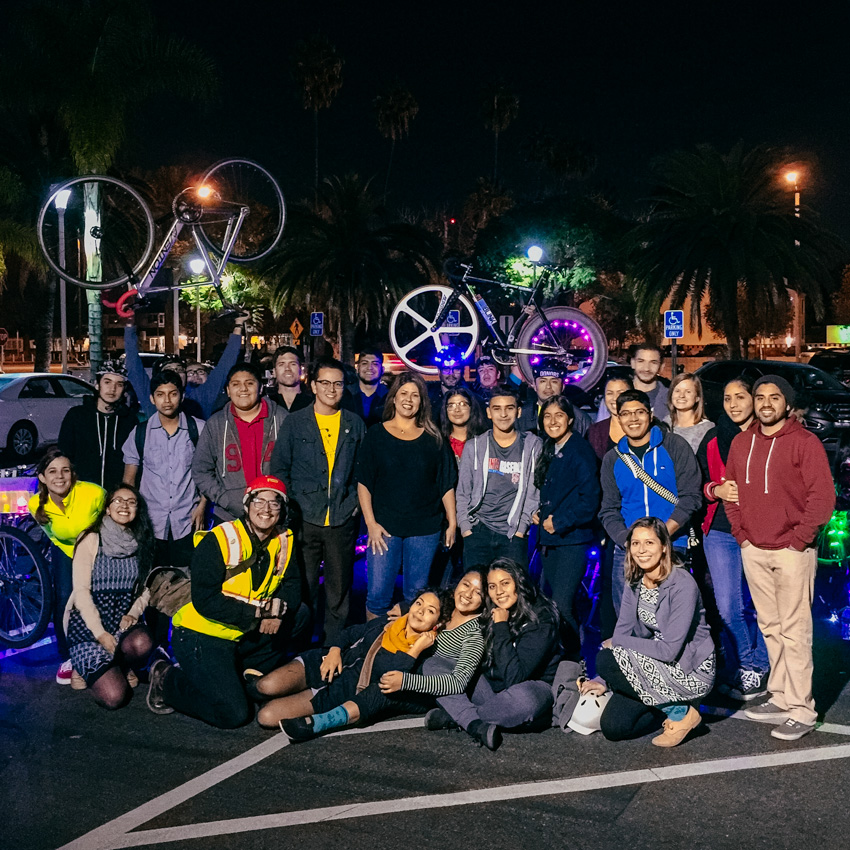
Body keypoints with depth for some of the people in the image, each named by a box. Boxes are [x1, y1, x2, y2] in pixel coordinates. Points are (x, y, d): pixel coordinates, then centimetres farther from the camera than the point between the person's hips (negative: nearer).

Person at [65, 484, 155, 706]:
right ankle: (88, 668, 12)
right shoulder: (91, 539, -7)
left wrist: (133, 614, -10)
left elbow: (145, 588, 10)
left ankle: (122, 667, 2)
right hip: (88, 623, -4)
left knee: (142, 644, -34)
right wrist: (101, 633, -16)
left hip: (123, 622, 4)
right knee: (113, 696, -21)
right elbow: (81, 591, -10)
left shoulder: (142, 543, 6)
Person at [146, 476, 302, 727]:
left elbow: (293, 587, 1)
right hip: (202, 635, -7)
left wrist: (278, 607, -22)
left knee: (300, 615, -11)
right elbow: (204, 600, -23)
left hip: (243, 638, 7)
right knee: (233, 714, -17)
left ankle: (237, 674, 1)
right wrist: (258, 613, -27)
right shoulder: (218, 542, -17)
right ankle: (167, 679, 8)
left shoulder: (284, 541, 2)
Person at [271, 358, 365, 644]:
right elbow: (279, 467, 4)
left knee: (339, 588, 8)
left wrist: (357, 503, 3)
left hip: (343, 520, 2)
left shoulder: (355, 424, 9)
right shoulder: (294, 422, 3)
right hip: (304, 519, -1)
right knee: (303, 588, 3)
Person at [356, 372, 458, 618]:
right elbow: (364, 483, 0)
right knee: (377, 593, -2)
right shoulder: (376, 435, 3)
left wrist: (452, 523, 1)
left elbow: (446, 484, 7)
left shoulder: (433, 439, 6)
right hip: (384, 527, -1)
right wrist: (371, 523, -7)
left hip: (424, 529, 1)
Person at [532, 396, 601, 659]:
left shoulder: (580, 450, -11)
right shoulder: (549, 452, 14)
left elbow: (590, 498, -17)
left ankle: (574, 662, -2)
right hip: (549, 540, 8)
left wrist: (559, 523, -14)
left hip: (572, 540, -8)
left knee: (562, 606, -13)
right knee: (555, 605, 15)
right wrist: (540, 514, 5)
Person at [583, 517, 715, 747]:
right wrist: (603, 682, -8)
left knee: (605, 660, -23)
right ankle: (672, 705, 14)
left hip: (691, 673, -7)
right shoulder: (634, 583, 2)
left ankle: (681, 711, -7)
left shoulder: (682, 585, -21)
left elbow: (670, 649, -25)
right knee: (613, 727, -8)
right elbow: (622, 632, 3)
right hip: (656, 667, 7)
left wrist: (617, 643, -14)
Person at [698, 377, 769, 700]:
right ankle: (742, 670, 15)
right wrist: (717, 490, -5)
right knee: (728, 609, 0)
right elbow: (698, 485, 15)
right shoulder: (713, 440, 10)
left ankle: (755, 668, 20)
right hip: (721, 533, 2)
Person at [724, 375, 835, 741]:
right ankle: (780, 698, 23)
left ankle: (801, 712, 0)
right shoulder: (741, 442, 10)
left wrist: (798, 540, -11)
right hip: (753, 550, 6)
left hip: (792, 552, -5)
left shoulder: (805, 442, -6)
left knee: (795, 632, -5)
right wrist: (740, 531, 7)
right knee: (770, 628, 12)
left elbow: (823, 497, -10)